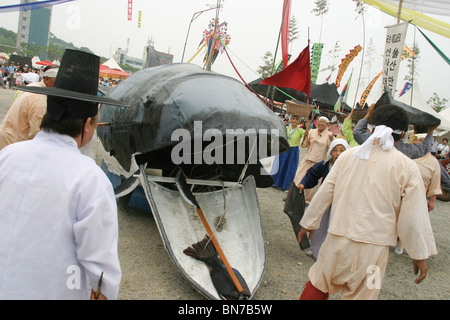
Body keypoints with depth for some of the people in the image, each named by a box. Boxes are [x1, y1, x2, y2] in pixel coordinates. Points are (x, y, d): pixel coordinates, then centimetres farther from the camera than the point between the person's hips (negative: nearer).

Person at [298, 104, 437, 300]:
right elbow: (414, 215, -3)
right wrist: (420, 254, 7)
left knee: (318, 283, 18)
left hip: (338, 238, 2)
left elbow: (325, 192, 6)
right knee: (360, 294, 12)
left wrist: (310, 222, 18)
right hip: (373, 246, -2)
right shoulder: (407, 167, -6)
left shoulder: (348, 155, 2)